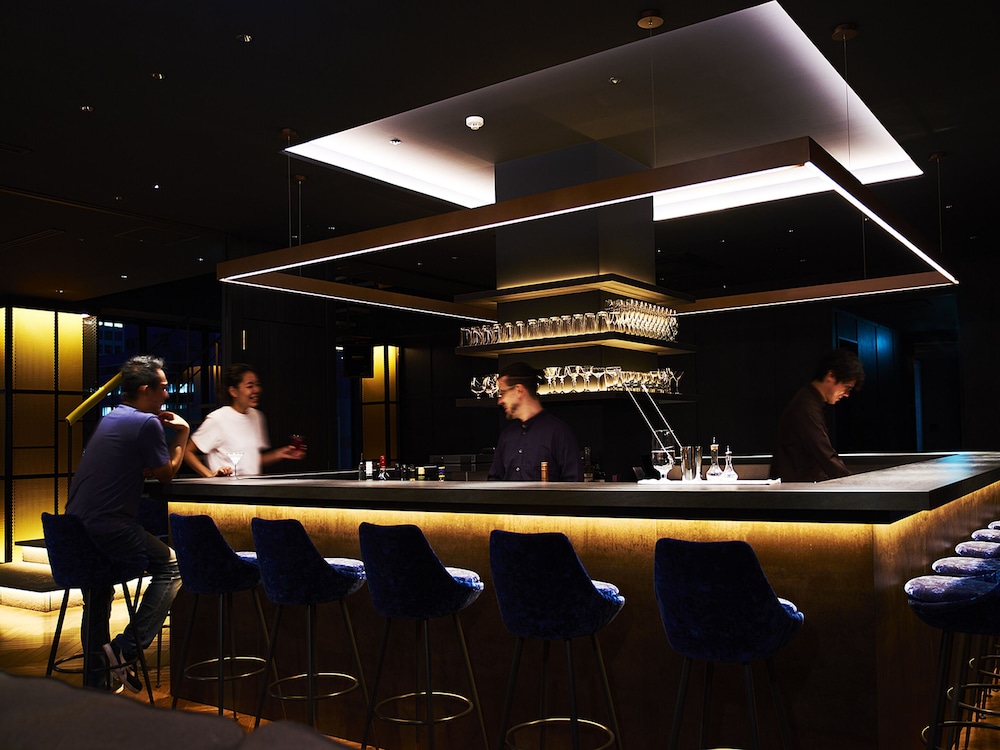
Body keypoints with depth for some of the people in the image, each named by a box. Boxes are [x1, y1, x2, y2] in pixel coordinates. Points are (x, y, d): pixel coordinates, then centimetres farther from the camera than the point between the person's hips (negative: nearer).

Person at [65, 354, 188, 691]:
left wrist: (166, 433, 19)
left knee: (98, 592, 26)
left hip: (75, 527, 9)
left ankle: (95, 683, 34)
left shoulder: (110, 419, 16)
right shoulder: (147, 422, -12)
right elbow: (166, 473, -1)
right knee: (171, 566, 5)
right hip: (109, 530, -9)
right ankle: (126, 648, -3)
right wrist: (182, 434, 9)